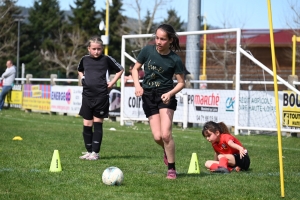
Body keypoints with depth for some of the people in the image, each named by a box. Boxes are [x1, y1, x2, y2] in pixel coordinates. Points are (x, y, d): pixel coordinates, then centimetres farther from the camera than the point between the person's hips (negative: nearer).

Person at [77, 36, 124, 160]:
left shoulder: (106, 59, -1)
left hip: (101, 96, -3)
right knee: (87, 124, 4)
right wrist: (82, 79, 13)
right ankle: (89, 151, 13)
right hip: (87, 95, 3)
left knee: (98, 124, -1)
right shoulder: (84, 59, 8)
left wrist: (112, 83, 3)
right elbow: (80, 70, 30)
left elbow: (120, 70, 10)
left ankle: (95, 152, 2)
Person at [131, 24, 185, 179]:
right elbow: (135, 69, 9)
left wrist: (170, 93, -20)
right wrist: (137, 85, -8)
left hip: (165, 96, -3)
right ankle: (167, 151, 32)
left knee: (165, 134, -15)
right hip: (148, 96, 3)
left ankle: (171, 169, 2)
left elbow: (181, 83, -2)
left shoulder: (175, 60, -10)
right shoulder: (147, 51, -4)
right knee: (157, 137, -4)